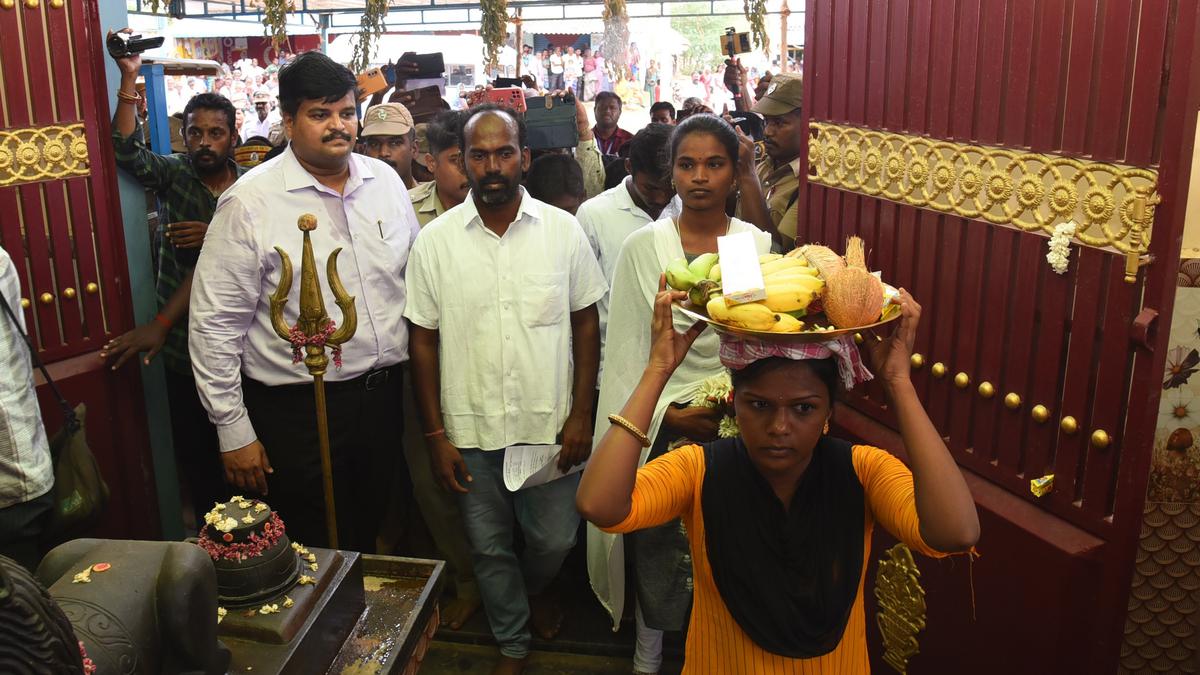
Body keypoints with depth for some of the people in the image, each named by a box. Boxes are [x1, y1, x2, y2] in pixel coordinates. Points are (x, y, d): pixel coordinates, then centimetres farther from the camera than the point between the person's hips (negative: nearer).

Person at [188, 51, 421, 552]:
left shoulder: (386, 180, 4)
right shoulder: (250, 201, -11)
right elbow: (215, 322, -9)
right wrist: (233, 431, -8)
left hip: (385, 396, 5)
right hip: (299, 412, -4)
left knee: (378, 540, 20)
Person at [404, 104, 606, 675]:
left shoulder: (563, 231, -4)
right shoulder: (434, 241, -4)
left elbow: (585, 323, 2)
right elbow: (423, 340, 0)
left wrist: (581, 413, -3)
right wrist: (435, 434, -2)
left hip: (550, 425, 0)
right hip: (471, 430, 0)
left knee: (554, 539, 13)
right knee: (489, 547, 15)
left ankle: (536, 587, 49)